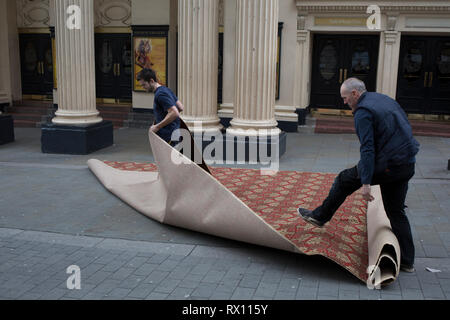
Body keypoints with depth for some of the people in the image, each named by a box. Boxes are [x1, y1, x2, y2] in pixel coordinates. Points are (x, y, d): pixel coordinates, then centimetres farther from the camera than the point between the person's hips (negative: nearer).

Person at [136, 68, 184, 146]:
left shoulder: (160, 94, -18)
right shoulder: (166, 90, 12)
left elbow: (175, 113, -27)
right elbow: (181, 107, 16)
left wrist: (157, 126, -20)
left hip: (168, 137, -10)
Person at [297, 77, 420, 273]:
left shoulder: (363, 112, -12)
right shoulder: (386, 100, 16)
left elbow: (367, 149, -21)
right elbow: (406, 128, 23)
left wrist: (366, 183, -22)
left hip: (387, 165, -8)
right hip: (408, 165, 8)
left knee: (344, 180, 12)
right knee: (396, 211, 16)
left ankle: (319, 217, 27)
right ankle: (407, 261, 18)